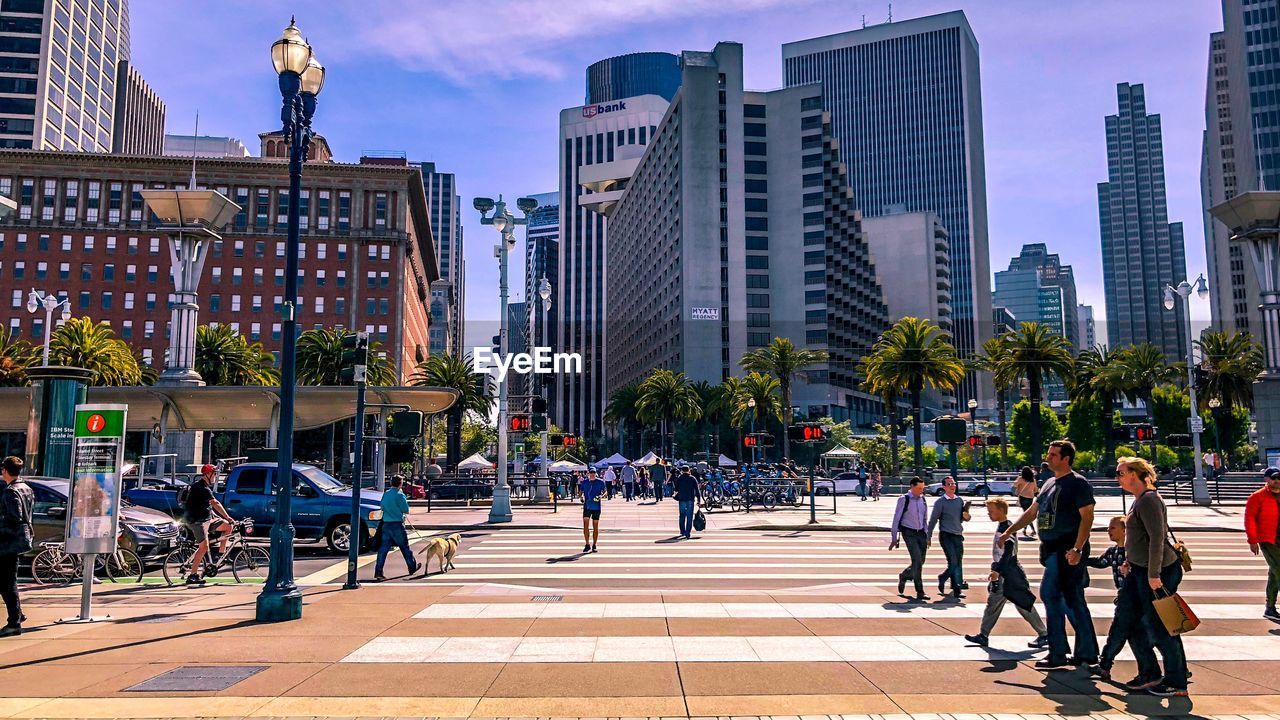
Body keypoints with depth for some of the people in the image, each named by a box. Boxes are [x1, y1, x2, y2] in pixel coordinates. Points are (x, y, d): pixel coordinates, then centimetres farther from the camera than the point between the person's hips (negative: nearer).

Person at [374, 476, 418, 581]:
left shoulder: (385, 494, 6)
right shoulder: (400, 495, -12)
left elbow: (382, 507, 18)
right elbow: (406, 510, -6)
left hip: (386, 525, 5)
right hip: (397, 525, -5)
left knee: (383, 548, 3)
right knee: (404, 547, 9)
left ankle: (378, 572, -2)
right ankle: (412, 568, 23)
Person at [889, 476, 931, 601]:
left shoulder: (922, 499, 8)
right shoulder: (904, 500, -9)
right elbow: (896, 519, -7)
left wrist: (927, 536, 14)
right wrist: (894, 539, -8)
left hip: (921, 533, 6)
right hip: (909, 533, -6)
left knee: (920, 562, 9)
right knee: (917, 561, -14)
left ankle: (904, 576, 36)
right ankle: (920, 592, -1)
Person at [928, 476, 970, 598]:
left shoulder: (960, 500, 12)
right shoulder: (940, 502, -3)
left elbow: (964, 519, 20)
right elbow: (933, 519, -2)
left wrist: (966, 516, -4)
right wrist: (929, 536, -5)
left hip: (958, 535, 6)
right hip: (946, 535, -6)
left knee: (959, 563, 7)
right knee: (953, 562, -14)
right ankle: (957, 587, -5)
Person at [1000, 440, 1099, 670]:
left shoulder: (1077, 483, -9)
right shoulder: (1049, 483, 17)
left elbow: (1087, 517, -16)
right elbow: (1032, 512, 24)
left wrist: (1077, 548, -23)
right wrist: (1009, 531, 21)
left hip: (1067, 550, -9)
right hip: (1053, 548, 9)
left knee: (1051, 594, -9)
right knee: (1073, 600, 12)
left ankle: (1057, 654, -1)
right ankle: (1086, 653, 19)